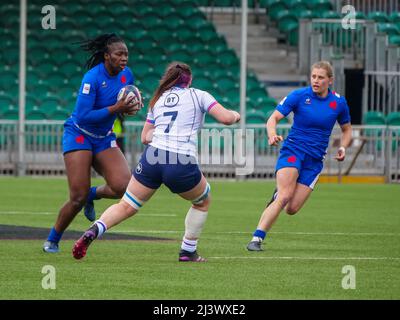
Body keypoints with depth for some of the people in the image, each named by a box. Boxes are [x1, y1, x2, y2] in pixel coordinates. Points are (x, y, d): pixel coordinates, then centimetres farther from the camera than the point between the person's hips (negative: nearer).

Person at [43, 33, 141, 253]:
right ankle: (52, 241, 13)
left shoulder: (126, 75, -3)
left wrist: (128, 109, -8)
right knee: (78, 198, -10)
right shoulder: (92, 78, -22)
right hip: (79, 135, -6)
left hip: (104, 139, 6)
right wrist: (114, 108, -30)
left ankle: (92, 194, 17)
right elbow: (83, 116, -26)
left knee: (124, 187, -16)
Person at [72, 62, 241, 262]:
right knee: (203, 202, 25)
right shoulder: (198, 95, 10)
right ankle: (188, 252, 25)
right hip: (183, 163, -3)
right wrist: (235, 115, 22)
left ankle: (93, 231, -18)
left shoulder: (158, 99, 22)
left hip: (152, 157, 3)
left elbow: (145, 137, 25)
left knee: (126, 206, 8)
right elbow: (225, 118, 1)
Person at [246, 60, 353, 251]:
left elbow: (346, 130, 18)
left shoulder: (339, 103, 3)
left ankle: (278, 194, 31)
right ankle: (256, 239, -25)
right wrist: (272, 135, -29)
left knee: (292, 208, -6)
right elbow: (274, 118, -7)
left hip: (315, 160, 3)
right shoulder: (299, 96, -5)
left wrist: (343, 147, -2)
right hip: (292, 150, -3)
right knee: (284, 197, -26)